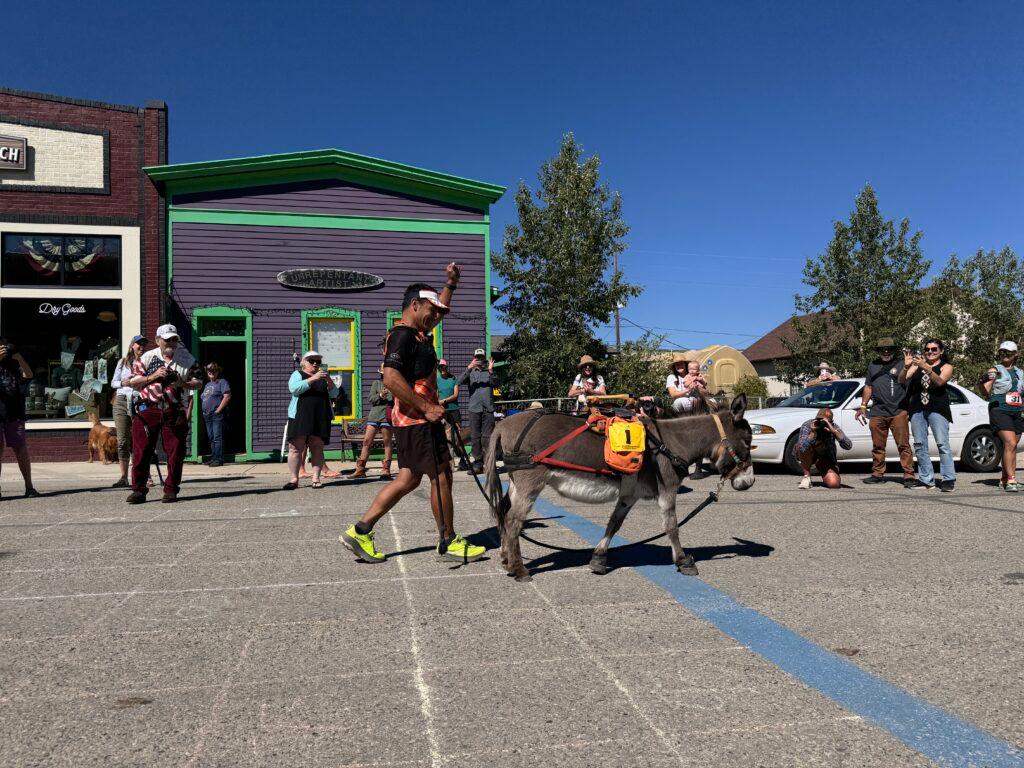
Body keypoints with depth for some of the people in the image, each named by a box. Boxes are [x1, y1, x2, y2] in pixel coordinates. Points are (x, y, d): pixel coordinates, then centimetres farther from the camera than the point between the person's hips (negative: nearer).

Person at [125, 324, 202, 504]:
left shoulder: (187, 360, 8)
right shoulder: (145, 358, 6)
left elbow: (198, 383, 10)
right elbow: (133, 383, 5)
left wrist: (183, 384, -9)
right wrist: (152, 377, -10)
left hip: (174, 412, 1)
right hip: (147, 410, 0)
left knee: (175, 452, 1)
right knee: (141, 451, -1)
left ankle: (171, 489, 12)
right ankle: (138, 489, 7)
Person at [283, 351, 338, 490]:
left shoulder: (323, 377, 20)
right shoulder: (297, 374, 10)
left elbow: (334, 394, 10)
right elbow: (294, 388, -10)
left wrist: (329, 380, -7)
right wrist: (312, 379, -17)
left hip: (321, 418, 3)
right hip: (300, 417, -3)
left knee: (317, 448, 0)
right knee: (296, 447, -5)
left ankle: (316, 479, 2)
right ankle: (294, 479, -1)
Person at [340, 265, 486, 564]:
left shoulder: (418, 334, 17)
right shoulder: (402, 335, -14)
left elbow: (439, 310, 37)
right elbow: (391, 378, -26)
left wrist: (451, 283, 29)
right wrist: (426, 408, -25)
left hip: (418, 418, 11)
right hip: (417, 420, -11)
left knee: (410, 478, 12)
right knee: (441, 476, -2)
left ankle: (360, 531, 14)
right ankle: (448, 542, 11)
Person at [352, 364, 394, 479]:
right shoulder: (377, 383, 15)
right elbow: (371, 399, 4)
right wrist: (380, 396, -13)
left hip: (387, 415, -3)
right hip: (374, 414, 3)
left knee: (387, 442, -1)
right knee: (367, 441, 2)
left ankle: (386, 470, 5)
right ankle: (360, 469, 8)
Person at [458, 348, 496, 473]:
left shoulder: (489, 371, 13)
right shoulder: (470, 372, 14)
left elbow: (495, 384, -5)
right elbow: (460, 382, -5)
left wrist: (491, 371, -20)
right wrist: (469, 368, -19)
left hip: (488, 408, -1)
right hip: (474, 408, 1)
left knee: (487, 437, -4)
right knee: (475, 437, 1)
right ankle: (478, 464, 6)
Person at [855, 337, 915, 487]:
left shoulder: (901, 364, 7)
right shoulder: (873, 366, 19)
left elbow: (908, 385, 0)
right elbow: (868, 387, 23)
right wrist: (863, 406, 17)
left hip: (898, 412, -4)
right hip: (877, 412, 4)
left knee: (903, 445, -7)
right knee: (877, 446, 8)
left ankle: (908, 475, -6)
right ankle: (878, 474, 17)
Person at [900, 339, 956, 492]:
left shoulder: (946, 366, 7)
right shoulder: (917, 365, 14)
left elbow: (940, 381, -13)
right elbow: (902, 380, 2)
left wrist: (926, 367, -27)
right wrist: (906, 367, -17)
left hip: (937, 409, -3)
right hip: (917, 409, 3)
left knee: (942, 444, -11)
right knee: (920, 445, 2)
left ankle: (949, 479, -9)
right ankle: (926, 479, 7)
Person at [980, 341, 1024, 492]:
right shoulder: (995, 370, 1)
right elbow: (985, 391, -9)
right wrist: (985, 381, -28)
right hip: (1000, 411, -6)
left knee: (1011, 446, 7)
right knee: (1010, 444, -18)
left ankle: (1004, 479, 15)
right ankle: (1011, 480, -22)